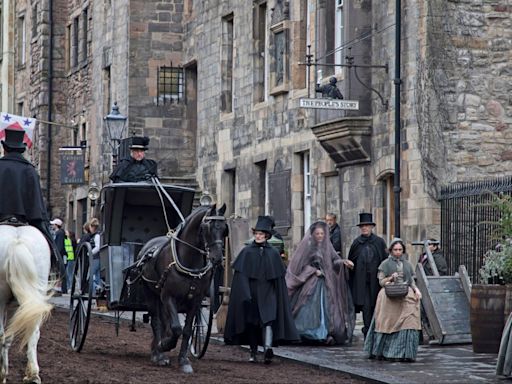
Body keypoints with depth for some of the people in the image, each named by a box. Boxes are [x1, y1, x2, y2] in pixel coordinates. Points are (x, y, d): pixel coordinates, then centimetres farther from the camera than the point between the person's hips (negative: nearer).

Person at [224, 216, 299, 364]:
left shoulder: (273, 253, 6)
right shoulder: (247, 252, 2)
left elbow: (279, 277, 10)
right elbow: (240, 274, -2)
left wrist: (279, 297, 6)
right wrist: (244, 293, -11)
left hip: (268, 294, 0)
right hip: (251, 293, 0)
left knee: (268, 319, -18)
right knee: (251, 322, 7)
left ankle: (267, 347, -34)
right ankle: (253, 352, 19)